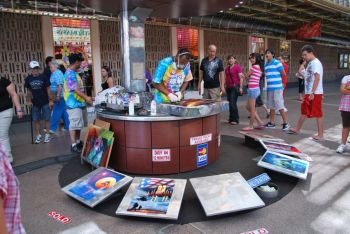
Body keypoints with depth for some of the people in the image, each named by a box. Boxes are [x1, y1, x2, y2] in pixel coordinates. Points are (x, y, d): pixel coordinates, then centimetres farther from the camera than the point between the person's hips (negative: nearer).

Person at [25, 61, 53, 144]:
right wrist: (29, 100, 4)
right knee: (36, 120, 7)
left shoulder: (43, 77, -8)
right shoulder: (28, 79, 0)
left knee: (46, 119, 4)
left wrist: (50, 100, -7)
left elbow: (48, 89, -4)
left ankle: (47, 135, 14)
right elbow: (28, 91, 9)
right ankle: (38, 135, 18)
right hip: (35, 103, 3)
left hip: (45, 102, -3)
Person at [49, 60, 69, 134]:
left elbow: (60, 85, -24)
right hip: (59, 96, 10)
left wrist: (58, 95, -26)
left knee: (56, 113, -4)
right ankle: (67, 126, 20)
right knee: (63, 112, 13)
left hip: (60, 96, -10)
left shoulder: (57, 73, -14)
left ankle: (53, 128, 2)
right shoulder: (54, 73, 17)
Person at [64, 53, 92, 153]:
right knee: (74, 125, -7)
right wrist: (86, 97, -26)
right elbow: (74, 89, -23)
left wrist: (85, 98, 20)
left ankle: (78, 142, 25)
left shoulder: (74, 73, 16)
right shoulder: (70, 74, -15)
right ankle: (73, 146, -1)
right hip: (74, 104, -10)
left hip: (80, 103, 10)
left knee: (79, 125, 15)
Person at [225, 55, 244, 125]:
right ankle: (231, 119, 16)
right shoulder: (227, 68, 16)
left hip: (235, 86, -7)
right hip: (228, 87, 7)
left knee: (233, 103, -11)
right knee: (230, 103, 8)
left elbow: (241, 77, -9)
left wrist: (241, 87, -16)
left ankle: (235, 119, -3)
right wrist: (225, 87, 17)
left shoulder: (237, 67, -4)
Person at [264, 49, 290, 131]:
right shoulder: (266, 64, 13)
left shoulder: (277, 63, -8)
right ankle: (272, 122, 22)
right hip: (269, 88, 8)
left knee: (280, 106, -6)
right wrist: (272, 79, 6)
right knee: (271, 106, 13)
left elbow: (283, 74, -6)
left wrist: (276, 78, 7)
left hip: (277, 87, -7)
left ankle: (285, 123, 4)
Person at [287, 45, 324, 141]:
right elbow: (301, 72, 25)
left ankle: (320, 135, 5)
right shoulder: (310, 63, 15)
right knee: (304, 111, 19)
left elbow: (317, 78, -22)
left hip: (315, 93, -10)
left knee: (318, 114, -3)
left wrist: (312, 93, -25)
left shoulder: (316, 63, -14)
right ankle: (297, 129, 32)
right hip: (308, 93, 10)